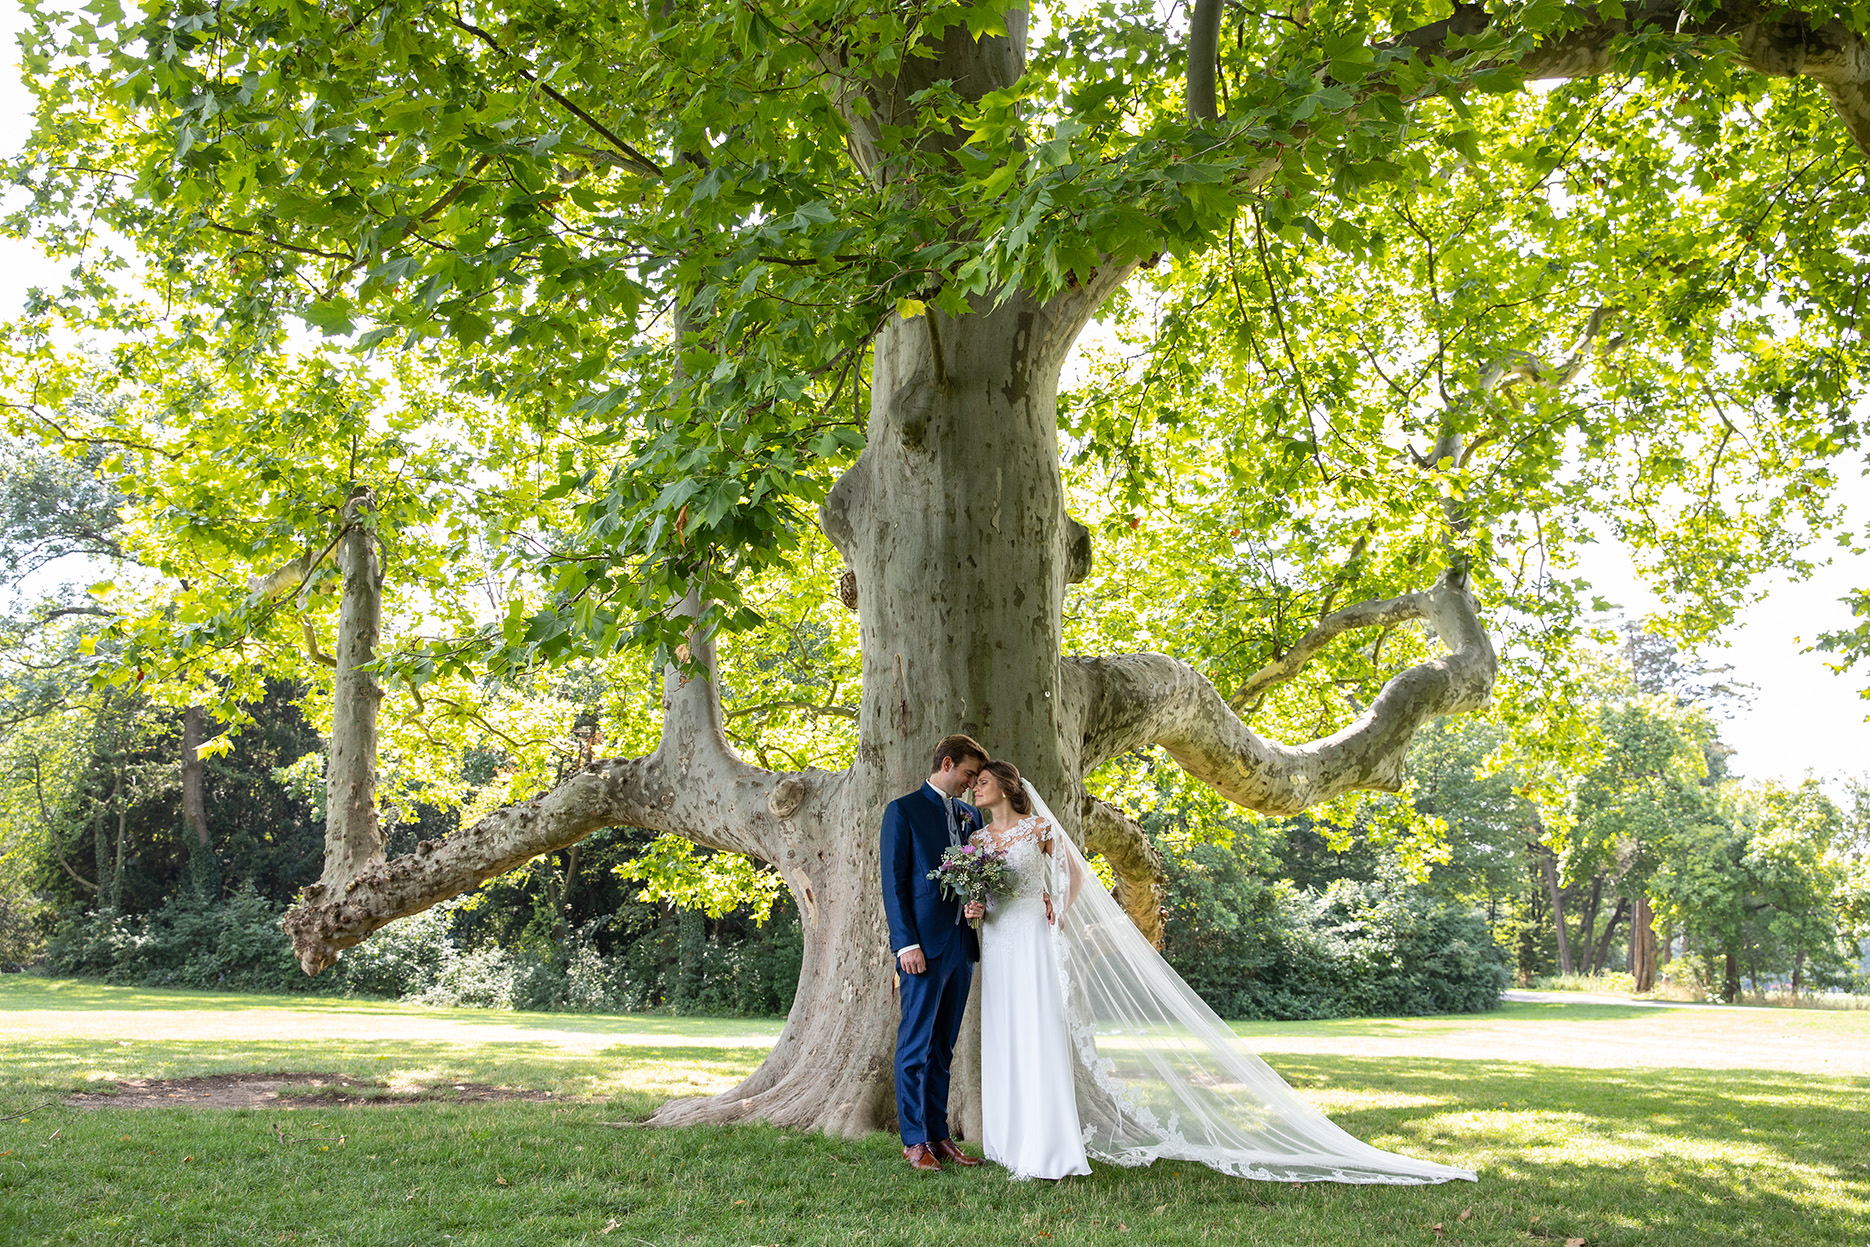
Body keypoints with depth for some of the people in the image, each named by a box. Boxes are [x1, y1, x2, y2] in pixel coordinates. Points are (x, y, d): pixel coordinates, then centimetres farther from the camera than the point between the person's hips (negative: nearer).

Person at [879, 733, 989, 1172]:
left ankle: (938, 1136, 17)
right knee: (916, 1045, 0)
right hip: (924, 945, -6)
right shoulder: (903, 811, -3)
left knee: (943, 1047, 11)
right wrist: (907, 944, -14)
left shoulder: (970, 815, 17)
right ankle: (914, 1141, 7)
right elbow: (894, 882, -7)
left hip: (961, 943, 7)